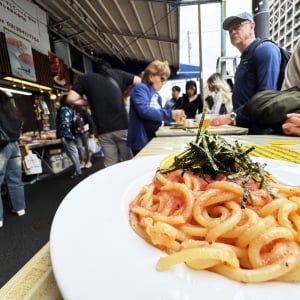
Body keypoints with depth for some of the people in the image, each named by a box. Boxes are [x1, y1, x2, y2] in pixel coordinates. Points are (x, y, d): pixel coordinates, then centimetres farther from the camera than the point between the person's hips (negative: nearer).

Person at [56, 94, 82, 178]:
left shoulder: (63, 109, -12)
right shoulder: (70, 109, 15)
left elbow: (65, 123, -22)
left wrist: (62, 135, -23)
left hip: (67, 135, -9)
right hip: (71, 134, 9)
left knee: (72, 154, -4)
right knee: (74, 153, 14)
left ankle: (78, 171, 3)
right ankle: (78, 170, 23)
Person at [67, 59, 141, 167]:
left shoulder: (85, 78, 12)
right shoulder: (117, 73, 14)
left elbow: (71, 99, 2)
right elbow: (140, 82, 17)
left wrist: (90, 102, 15)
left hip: (104, 131, 0)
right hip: (122, 126, 0)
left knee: (110, 165, 6)